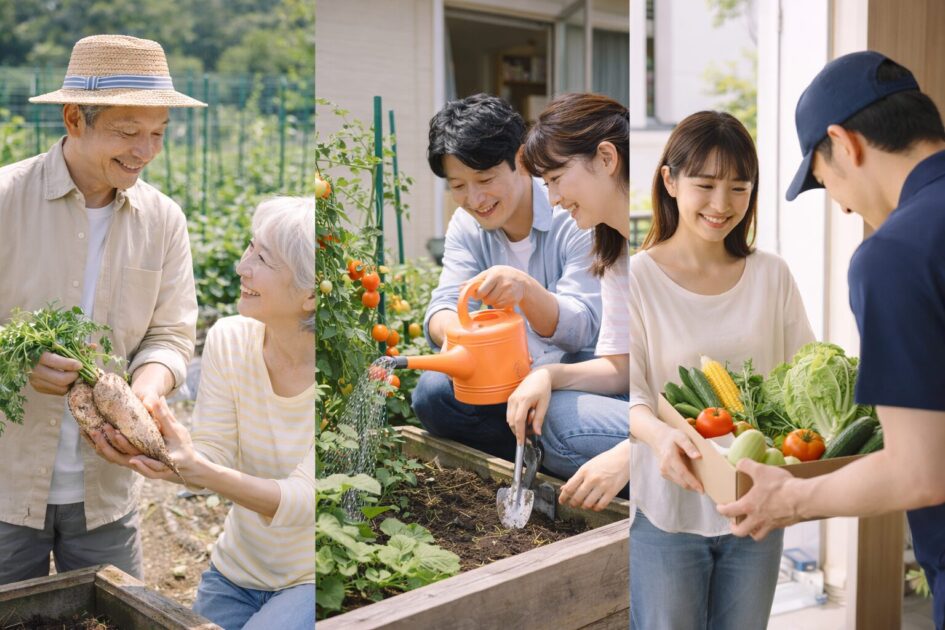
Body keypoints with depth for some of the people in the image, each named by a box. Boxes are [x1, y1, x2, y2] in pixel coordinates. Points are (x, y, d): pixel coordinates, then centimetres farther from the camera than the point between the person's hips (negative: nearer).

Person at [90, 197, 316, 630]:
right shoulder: (229, 339, -9)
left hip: (309, 582, -4)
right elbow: (216, 455, -9)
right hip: (236, 573, 4)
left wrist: (199, 472, -41)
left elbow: (303, 500, -25)